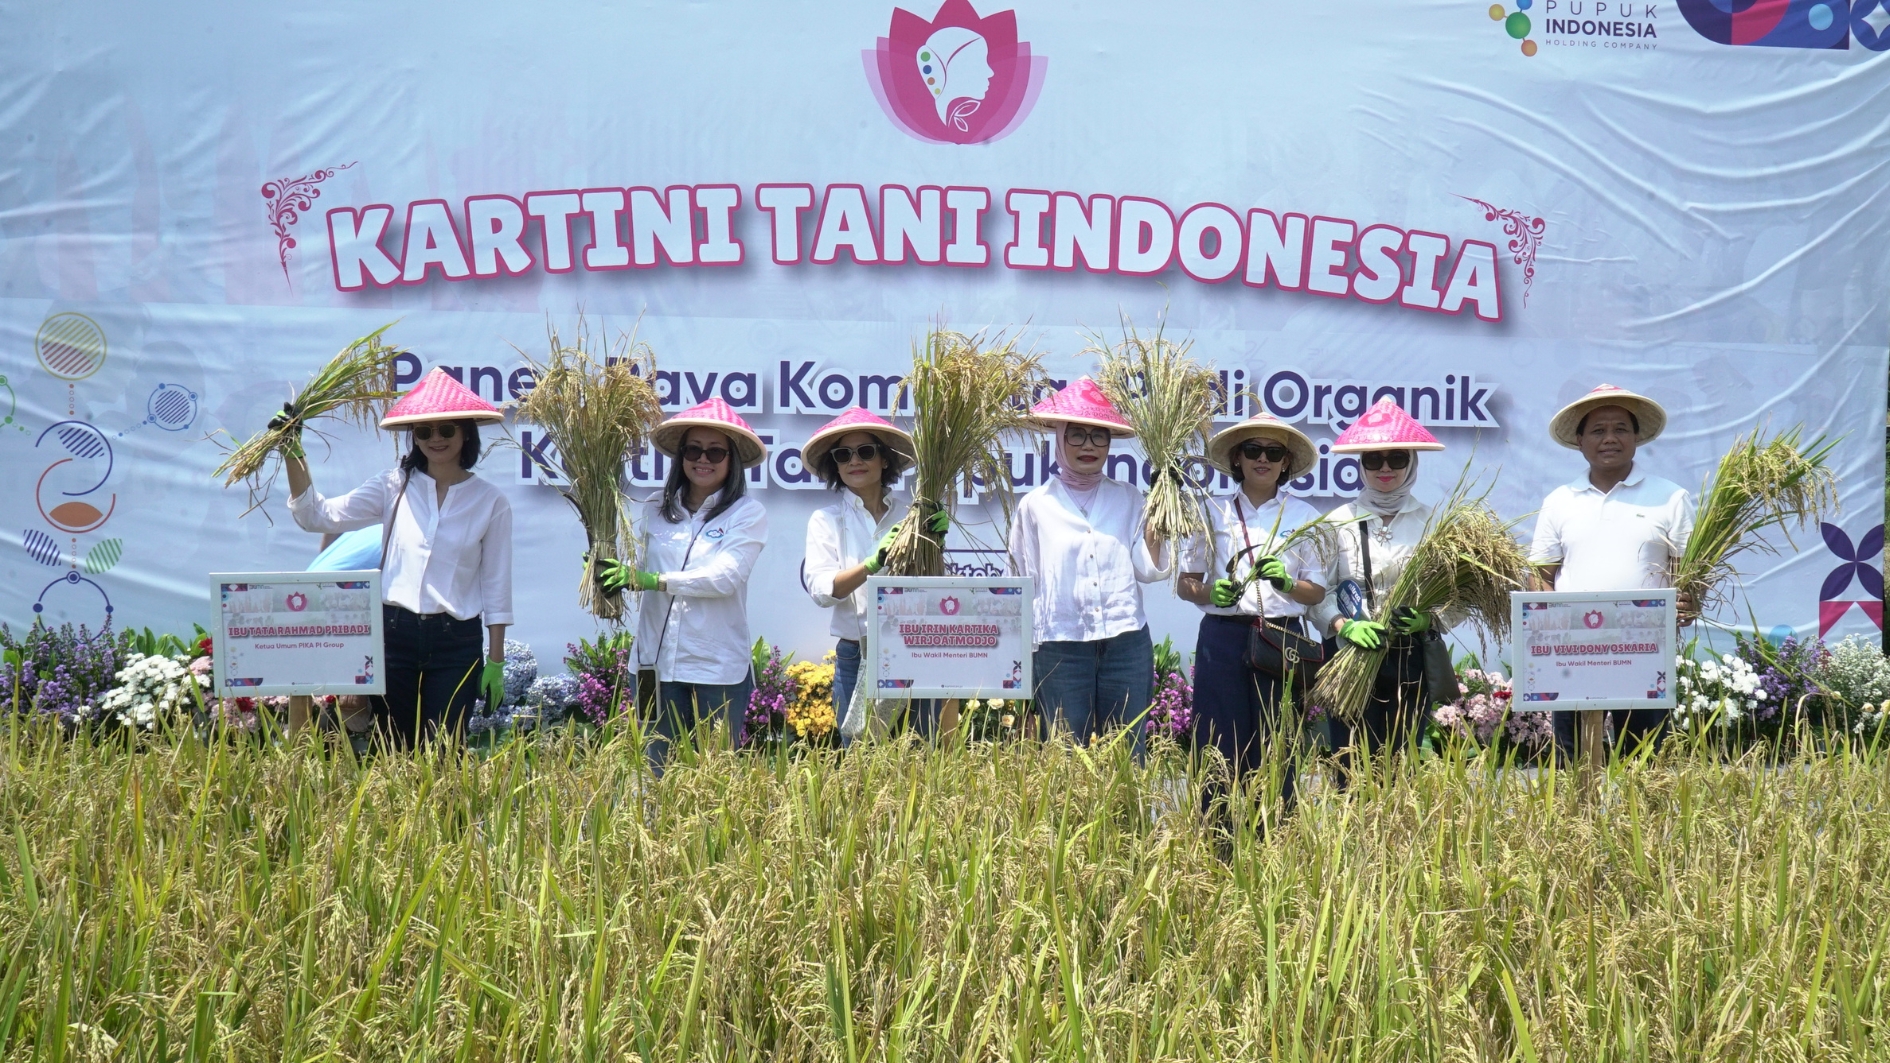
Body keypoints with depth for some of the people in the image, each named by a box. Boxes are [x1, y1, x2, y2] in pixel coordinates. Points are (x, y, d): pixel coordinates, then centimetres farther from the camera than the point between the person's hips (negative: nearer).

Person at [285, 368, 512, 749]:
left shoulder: (490, 502, 2)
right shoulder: (393, 487, 5)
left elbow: (496, 586, 4)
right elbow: (318, 516, -1)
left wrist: (496, 660, 2)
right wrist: (294, 456, -13)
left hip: (455, 643, -1)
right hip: (394, 633, 2)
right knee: (393, 753, 8)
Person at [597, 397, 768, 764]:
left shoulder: (747, 514, -2)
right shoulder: (655, 511, 9)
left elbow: (725, 577, -15)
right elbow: (634, 568, 11)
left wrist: (654, 580, -22)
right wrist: (608, 571, -11)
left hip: (718, 669, -3)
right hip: (656, 664, 3)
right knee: (655, 770, 9)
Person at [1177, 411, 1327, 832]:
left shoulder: (1304, 516, 10)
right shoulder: (1212, 512, 10)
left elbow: (1317, 591, 9)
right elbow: (1185, 583, 10)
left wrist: (1287, 583, -11)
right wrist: (1211, 593, -11)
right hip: (1223, 638, 0)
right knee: (1220, 749, -3)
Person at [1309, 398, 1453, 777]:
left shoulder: (1432, 523, 4)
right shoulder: (1339, 522, 5)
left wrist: (1429, 620, -15)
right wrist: (1343, 625, -15)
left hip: (1412, 661, 0)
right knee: (1353, 774, -4)